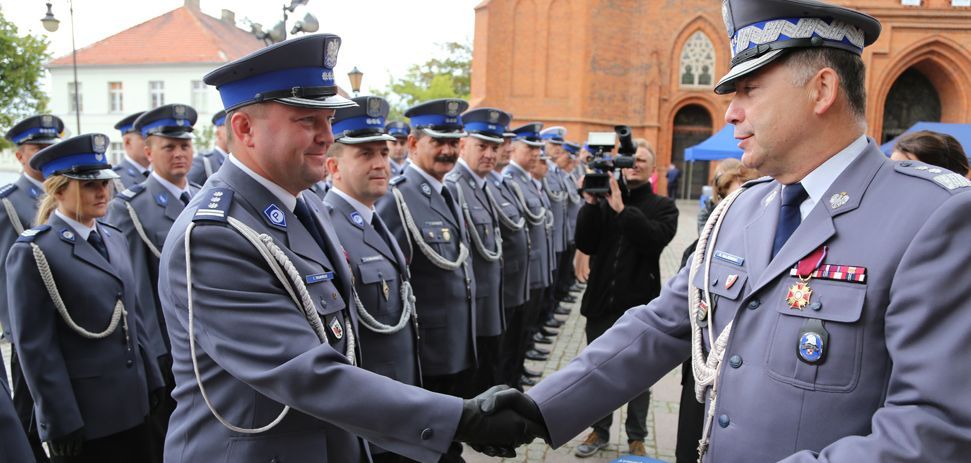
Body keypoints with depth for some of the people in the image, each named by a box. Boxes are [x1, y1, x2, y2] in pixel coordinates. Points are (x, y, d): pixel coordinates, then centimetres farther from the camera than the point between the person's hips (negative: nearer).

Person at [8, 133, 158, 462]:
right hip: (83, 417, -6)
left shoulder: (115, 238, 9)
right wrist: (61, 423, -14)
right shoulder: (33, 251, -11)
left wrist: (153, 382, 12)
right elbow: (35, 346, -14)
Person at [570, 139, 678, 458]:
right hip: (601, 302, 2)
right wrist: (591, 204, -18)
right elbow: (585, 244, -7)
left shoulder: (663, 207, 0)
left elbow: (655, 238, -20)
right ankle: (600, 430, 33)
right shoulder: (604, 201, 4)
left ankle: (636, 437, 28)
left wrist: (622, 208, -28)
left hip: (639, 306, -2)